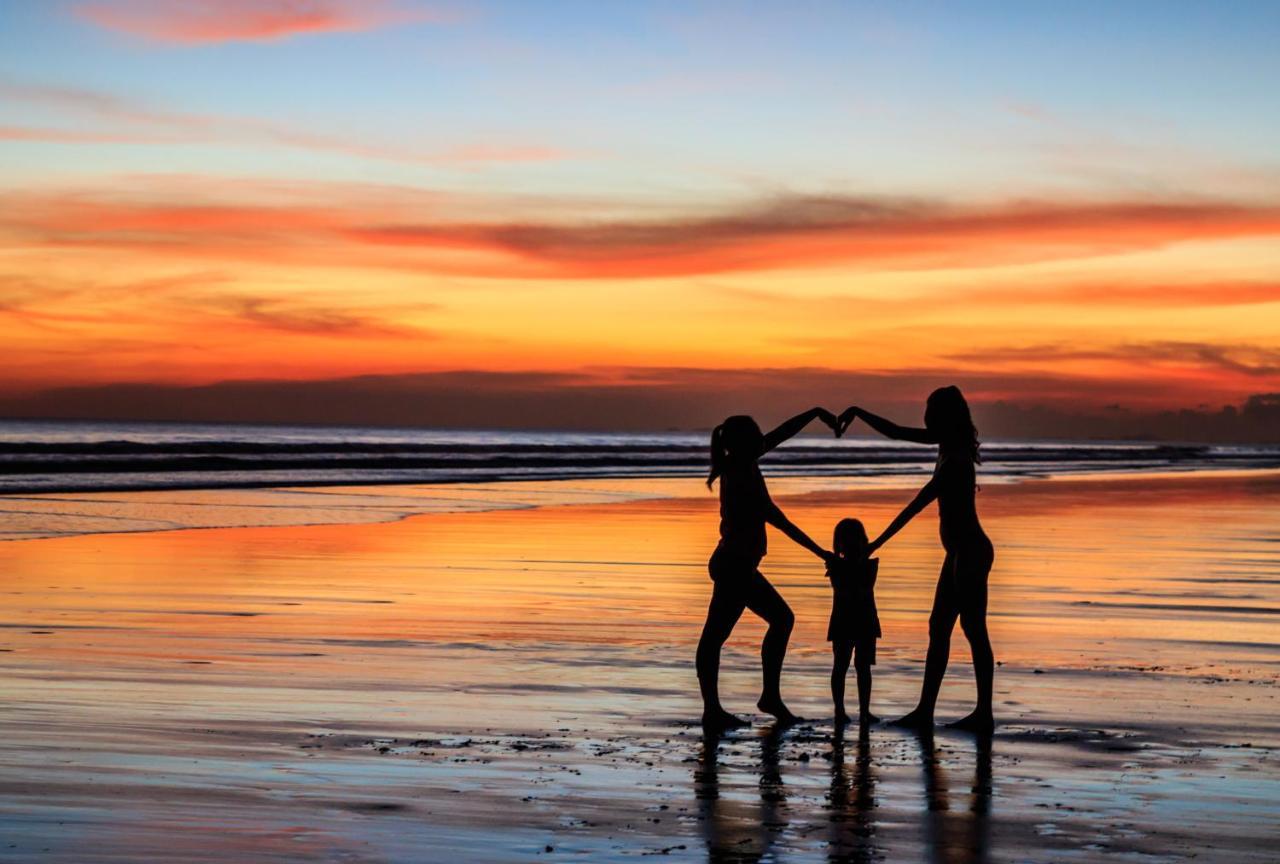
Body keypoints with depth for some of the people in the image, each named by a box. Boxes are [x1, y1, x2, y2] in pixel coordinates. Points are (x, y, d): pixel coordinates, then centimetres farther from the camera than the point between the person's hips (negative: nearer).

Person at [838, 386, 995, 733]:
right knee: (938, 629, 10)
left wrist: (877, 543, -18)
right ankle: (924, 711, 14)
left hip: (970, 553, -10)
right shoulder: (949, 445, 7)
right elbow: (896, 433, 19)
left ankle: (984, 714, 1)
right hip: (961, 552, 10)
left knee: (974, 631, -5)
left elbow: (915, 505, -20)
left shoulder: (955, 460, -21)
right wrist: (859, 412, 12)